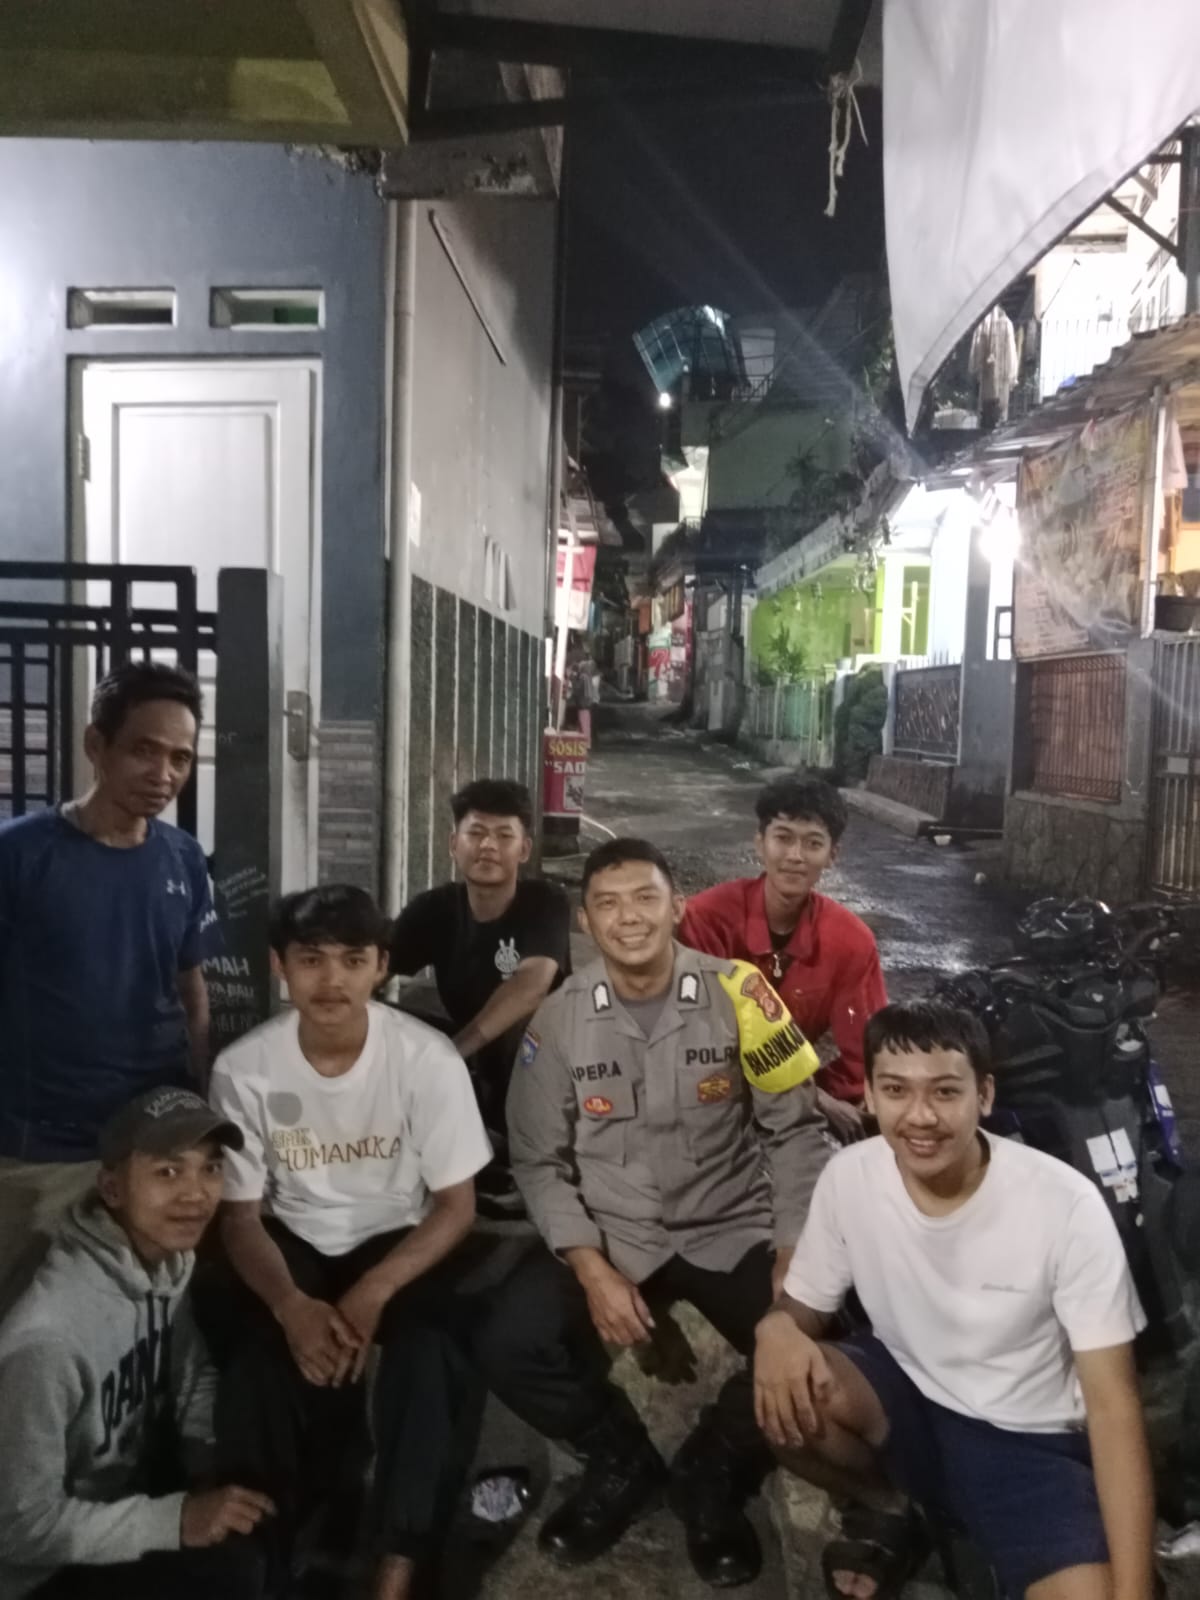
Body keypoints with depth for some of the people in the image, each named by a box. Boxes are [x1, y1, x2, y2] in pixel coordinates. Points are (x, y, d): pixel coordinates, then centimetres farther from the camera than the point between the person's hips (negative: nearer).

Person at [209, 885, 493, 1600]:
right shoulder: (244, 1069, -15)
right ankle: (274, 1539, 4)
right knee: (257, 1370, -23)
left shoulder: (428, 1058, -20)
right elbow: (241, 1216, -6)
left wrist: (372, 1294, -26)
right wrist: (290, 1304, -26)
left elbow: (456, 1205, -12)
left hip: (399, 1240, -1)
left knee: (427, 1362, -28)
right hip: (295, 1244, 2)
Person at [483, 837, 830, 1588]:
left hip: (732, 1232, 0)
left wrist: (794, 1261, -12)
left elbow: (795, 1133, -5)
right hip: (611, 1237, 1)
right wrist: (593, 1271, -13)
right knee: (509, 1346, -18)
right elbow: (541, 1161, -2)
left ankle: (711, 1473, 11)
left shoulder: (738, 998, -10)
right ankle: (623, 1461, 15)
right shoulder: (559, 1020, -6)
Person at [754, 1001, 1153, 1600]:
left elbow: (1112, 1403, -18)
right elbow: (802, 1309, -1)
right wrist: (776, 1328, -28)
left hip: (1028, 1442, -3)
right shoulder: (848, 1177, -14)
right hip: (906, 1399, 3)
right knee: (783, 1391, -26)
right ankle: (884, 1513, 6)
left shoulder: (1066, 1204, -24)